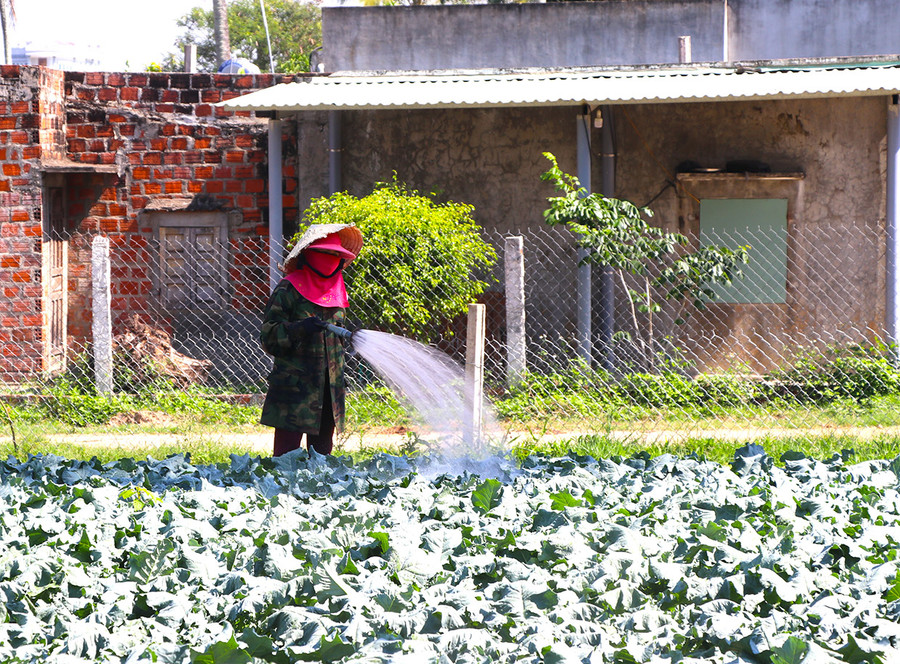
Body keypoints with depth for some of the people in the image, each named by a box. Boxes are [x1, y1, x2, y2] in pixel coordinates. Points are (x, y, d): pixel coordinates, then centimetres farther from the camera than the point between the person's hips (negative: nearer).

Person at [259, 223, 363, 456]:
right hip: (294, 386, -7)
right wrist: (301, 328, -24)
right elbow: (268, 336, -10)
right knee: (286, 453, -10)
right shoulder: (288, 290, -6)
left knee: (322, 450, 8)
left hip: (328, 391, 7)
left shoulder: (336, 292, 16)